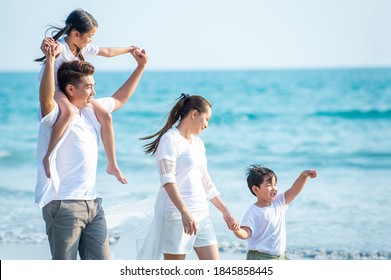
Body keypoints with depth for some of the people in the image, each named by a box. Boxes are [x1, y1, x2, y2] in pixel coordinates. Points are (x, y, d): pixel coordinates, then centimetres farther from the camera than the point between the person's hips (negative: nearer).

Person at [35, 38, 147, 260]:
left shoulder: (91, 111, 14)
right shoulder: (56, 113, -10)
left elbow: (119, 99, 31)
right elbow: (46, 99, -34)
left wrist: (141, 66, 31)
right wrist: (50, 60, -47)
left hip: (93, 202, 8)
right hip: (63, 205, -8)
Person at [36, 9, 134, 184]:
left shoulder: (84, 48, 0)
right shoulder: (60, 47, -25)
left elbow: (107, 52, 17)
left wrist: (129, 49, 27)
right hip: (52, 90, -8)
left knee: (105, 116, -2)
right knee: (68, 111, -41)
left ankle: (112, 165, 9)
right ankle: (48, 157, -33)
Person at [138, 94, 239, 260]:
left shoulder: (198, 143, 18)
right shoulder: (170, 139, -7)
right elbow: (167, 180, -17)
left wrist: (225, 211, 23)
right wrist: (184, 212, -28)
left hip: (201, 213, 8)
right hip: (176, 213, -8)